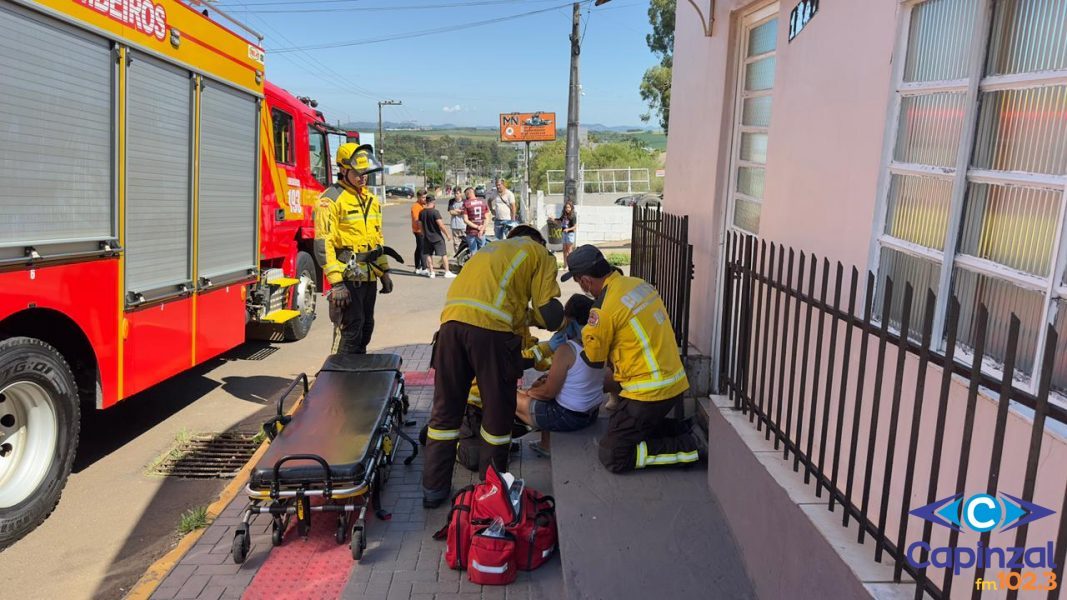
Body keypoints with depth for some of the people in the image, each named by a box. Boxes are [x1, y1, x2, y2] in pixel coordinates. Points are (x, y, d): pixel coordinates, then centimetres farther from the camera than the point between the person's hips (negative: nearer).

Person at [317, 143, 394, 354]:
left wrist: (384, 271, 18)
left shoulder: (371, 199, 15)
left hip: (369, 275, 8)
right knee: (349, 330, -8)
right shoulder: (331, 199, -10)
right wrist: (336, 282, -21)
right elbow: (324, 243, -16)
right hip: (347, 276, -8)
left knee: (365, 329, 15)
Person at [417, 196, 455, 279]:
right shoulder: (435, 212, -16)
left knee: (429, 255, 13)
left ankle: (431, 272, 14)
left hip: (427, 237, 6)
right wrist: (447, 235, -12)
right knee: (444, 254, 2)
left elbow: (420, 224, 10)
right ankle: (447, 272, 3)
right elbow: (441, 225, -21)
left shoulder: (421, 213, 3)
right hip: (437, 237, -6)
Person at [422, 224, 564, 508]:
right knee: (497, 411, 13)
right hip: (491, 328, -5)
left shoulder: (491, 248, 36)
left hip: (452, 321, 5)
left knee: (445, 409, 16)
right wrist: (528, 315, 27)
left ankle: (434, 489, 25)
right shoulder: (540, 253, 18)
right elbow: (551, 316, 6)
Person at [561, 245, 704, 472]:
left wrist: (585, 334, 14)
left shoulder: (604, 308, -20)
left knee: (612, 456, 0)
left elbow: (594, 359, -4)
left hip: (650, 393, -9)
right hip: (675, 383, 9)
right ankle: (683, 432, 14)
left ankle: (688, 447, -2)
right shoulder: (639, 284, 5)